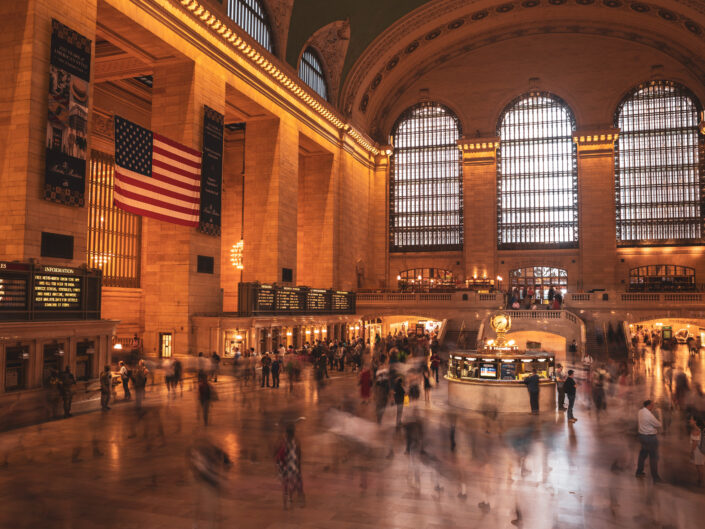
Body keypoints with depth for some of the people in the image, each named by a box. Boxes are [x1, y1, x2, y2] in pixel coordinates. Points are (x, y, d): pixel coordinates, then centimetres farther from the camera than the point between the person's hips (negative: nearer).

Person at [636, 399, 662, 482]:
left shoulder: (640, 412, 0)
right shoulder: (649, 415, -25)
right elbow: (659, 424, -16)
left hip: (642, 435, 8)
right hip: (650, 437, -8)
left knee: (643, 454, 22)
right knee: (654, 457, 3)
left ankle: (639, 472, 34)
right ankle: (655, 477, 11)